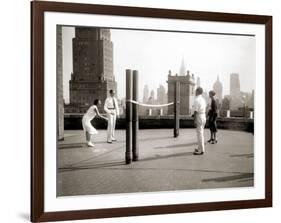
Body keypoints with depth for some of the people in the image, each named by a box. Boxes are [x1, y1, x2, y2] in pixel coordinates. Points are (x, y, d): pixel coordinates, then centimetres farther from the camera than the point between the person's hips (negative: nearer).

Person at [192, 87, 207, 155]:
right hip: (203, 116, 9)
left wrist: (194, 120, -18)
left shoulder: (197, 100, -16)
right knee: (201, 133, 17)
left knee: (199, 134, -6)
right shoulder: (203, 99, 13)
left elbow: (196, 111, -20)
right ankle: (201, 148, 25)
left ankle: (201, 150, -4)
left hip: (199, 117, -9)